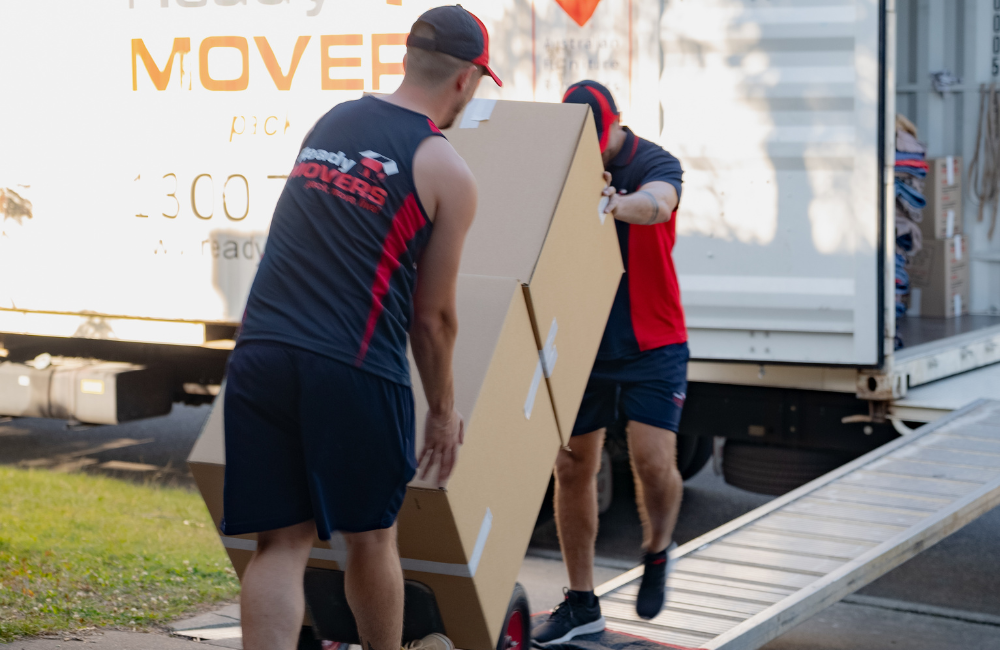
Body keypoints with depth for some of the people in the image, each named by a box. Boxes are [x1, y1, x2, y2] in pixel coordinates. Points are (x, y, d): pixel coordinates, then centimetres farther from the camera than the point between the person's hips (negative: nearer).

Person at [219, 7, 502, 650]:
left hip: (261, 352, 4)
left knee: (281, 543, 7)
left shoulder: (330, 121, 17)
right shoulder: (448, 172, 1)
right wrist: (444, 409, 19)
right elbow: (433, 314, 6)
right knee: (372, 535, 16)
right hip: (354, 367, -4)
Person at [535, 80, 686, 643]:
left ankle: (657, 553, 19)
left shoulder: (655, 163, -9)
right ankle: (582, 603, 14)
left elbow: (656, 204, -32)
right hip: (583, 343, 3)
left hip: (652, 343, -3)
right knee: (572, 469, 1)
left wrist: (612, 204, -53)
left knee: (654, 461, -14)